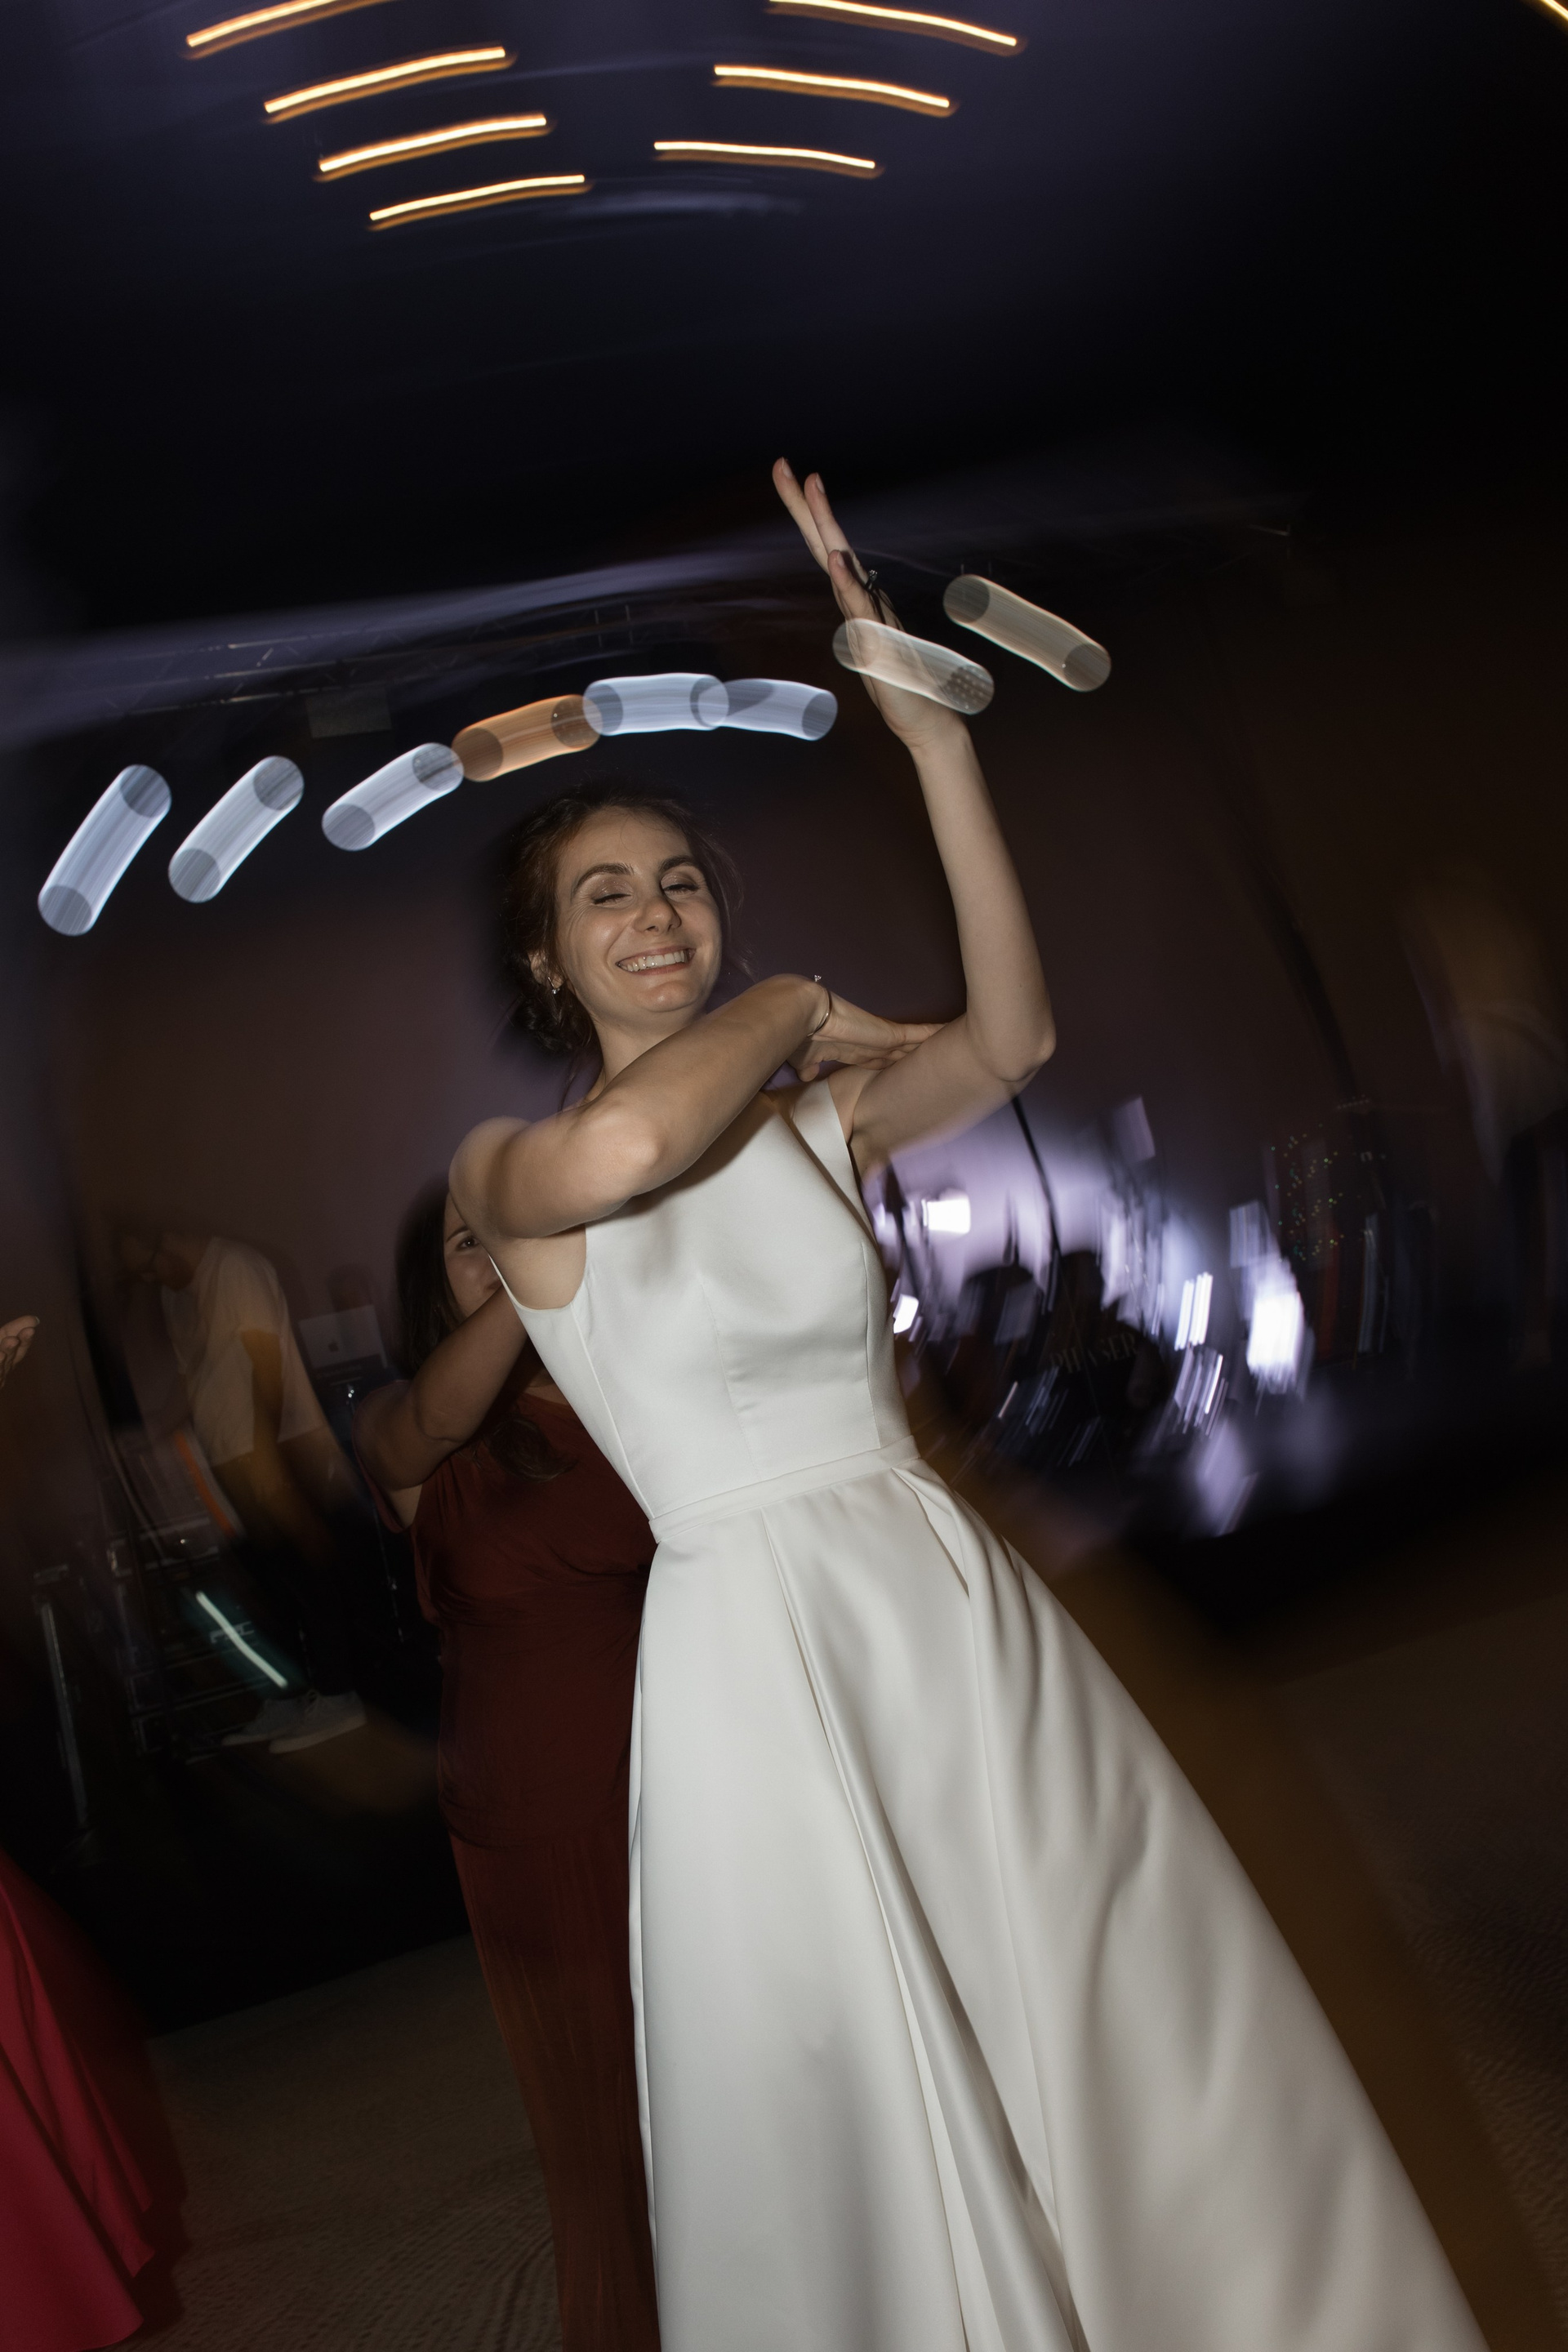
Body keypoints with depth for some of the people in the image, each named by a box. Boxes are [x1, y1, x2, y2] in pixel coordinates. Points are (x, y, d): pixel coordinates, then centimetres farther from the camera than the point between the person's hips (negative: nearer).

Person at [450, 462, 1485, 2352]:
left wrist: (934, 739, -17)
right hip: (754, 1654, -3)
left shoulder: (821, 1118, 7)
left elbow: (1011, 1040, -11)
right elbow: (622, 1148, -28)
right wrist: (789, 1005, -10)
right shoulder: (506, 1171, -3)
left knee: (1128, 2064, 15)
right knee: (867, 2134, 11)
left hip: (956, 1608, 4)